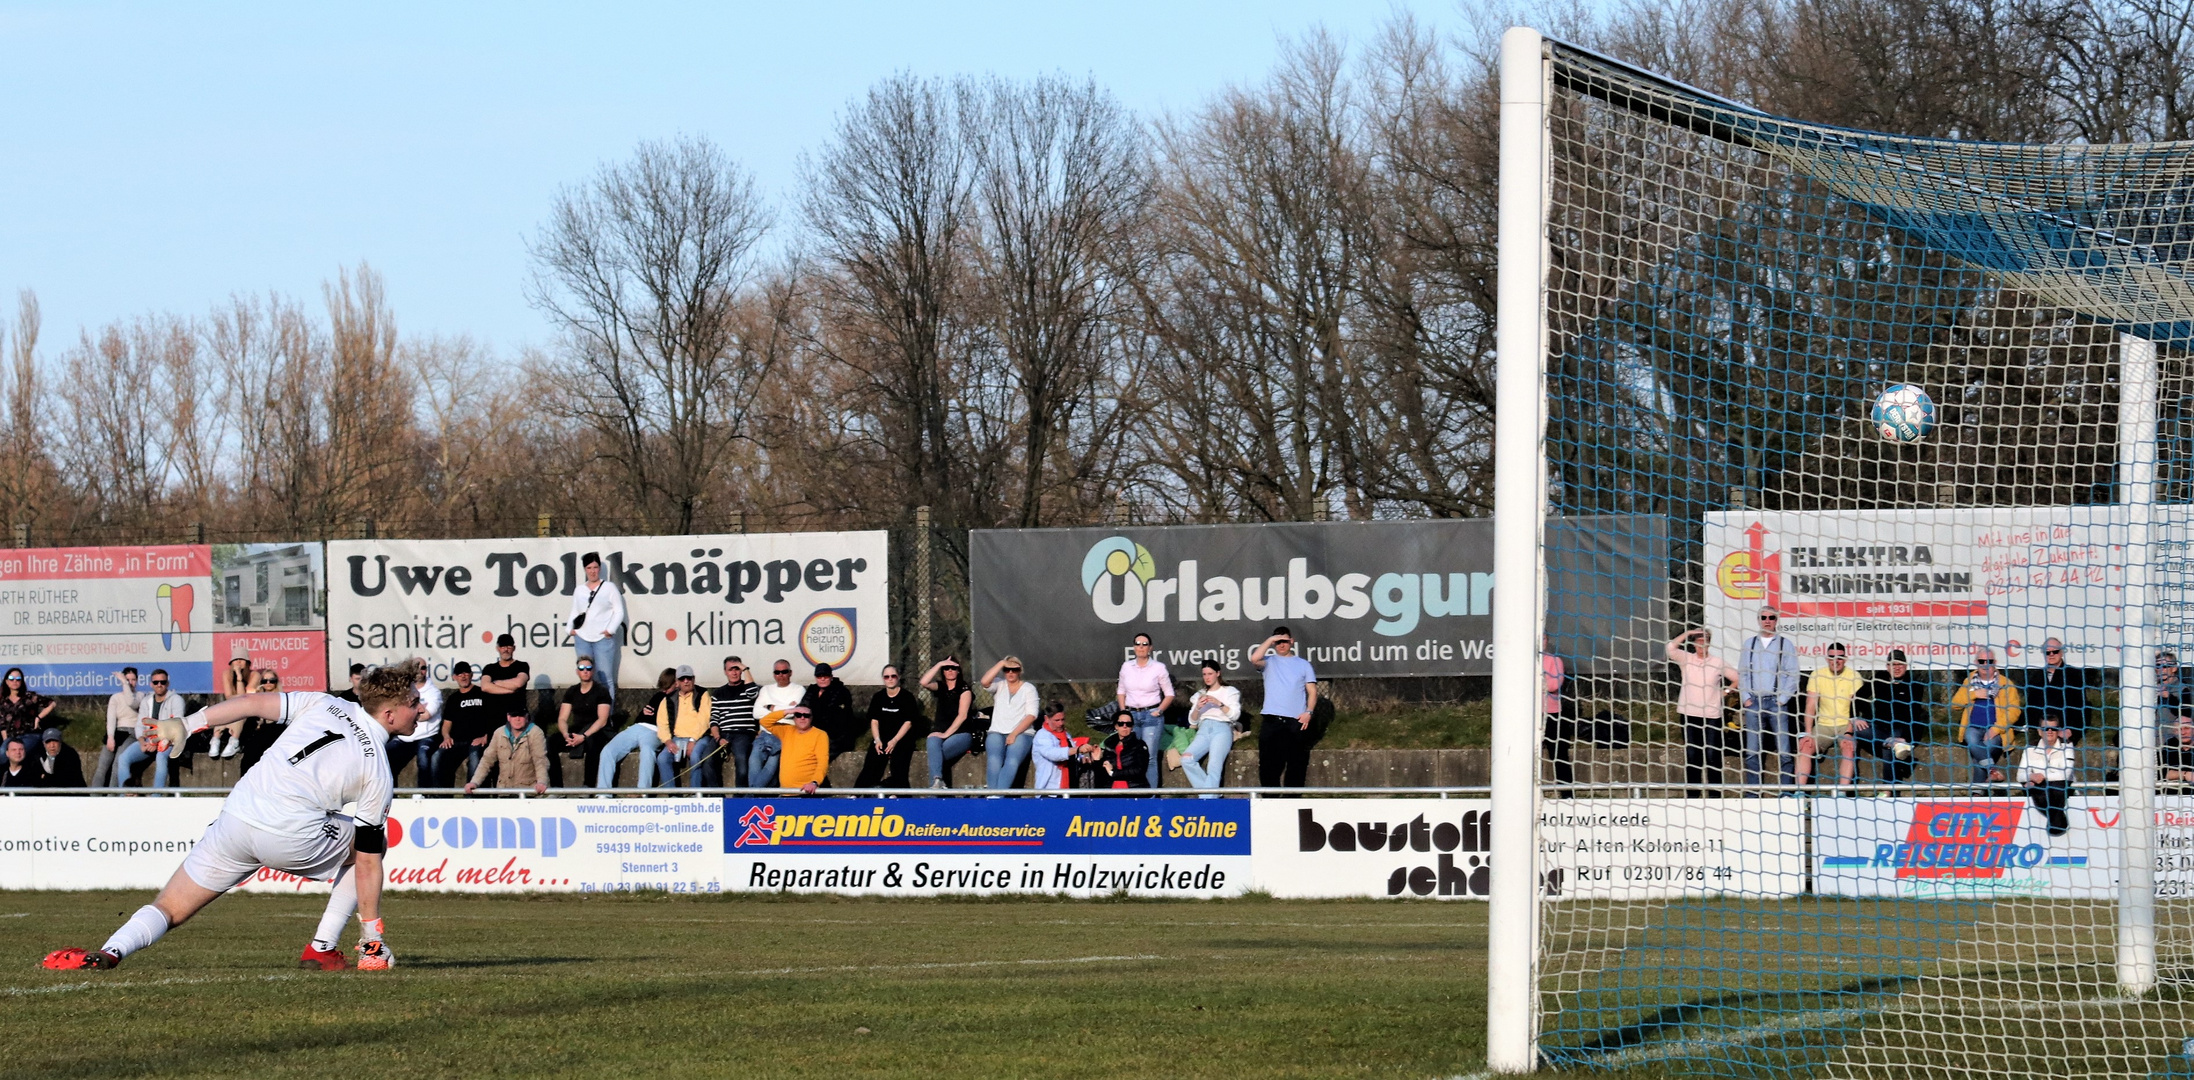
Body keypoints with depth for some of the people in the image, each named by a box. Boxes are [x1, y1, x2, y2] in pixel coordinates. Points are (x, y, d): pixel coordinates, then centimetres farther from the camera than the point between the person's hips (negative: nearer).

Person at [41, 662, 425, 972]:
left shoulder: (324, 705, 16)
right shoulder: (378, 774, 7)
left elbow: (253, 703, 6)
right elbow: (367, 864, 6)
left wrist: (189, 723, 12)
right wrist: (372, 934, 12)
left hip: (237, 816, 3)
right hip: (291, 839, -3)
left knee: (169, 909, 9)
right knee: (369, 846, 24)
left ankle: (110, 951, -21)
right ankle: (322, 948, 18)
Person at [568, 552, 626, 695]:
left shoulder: (609, 587, 3)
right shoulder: (579, 590, 16)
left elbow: (619, 612, 1)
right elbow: (574, 613, 23)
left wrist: (610, 630, -10)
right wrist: (571, 629, 5)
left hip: (603, 639, -4)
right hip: (582, 639, 4)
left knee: (605, 678, -7)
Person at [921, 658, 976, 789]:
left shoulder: (964, 689, 5)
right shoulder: (940, 687, 17)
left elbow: (962, 715, -5)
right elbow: (924, 682, -5)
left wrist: (946, 734, -14)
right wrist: (939, 664, -6)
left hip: (961, 734, -2)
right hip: (939, 732, 2)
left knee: (934, 753, -34)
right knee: (933, 743, -36)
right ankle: (937, 780, -54)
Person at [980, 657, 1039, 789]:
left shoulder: (1029, 689, 12)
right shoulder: (999, 685, 17)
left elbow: (1031, 715, -1)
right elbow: (985, 681, -6)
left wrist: (1014, 734, -13)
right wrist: (1001, 663, -3)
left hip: (1021, 734, -2)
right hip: (997, 733, 2)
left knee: (1012, 761, -33)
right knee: (994, 760, -31)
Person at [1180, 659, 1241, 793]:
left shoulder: (1229, 692, 16)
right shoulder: (1201, 694, 28)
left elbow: (1235, 715, 2)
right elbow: (1192, 720, 22)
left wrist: (1219, 704, -11)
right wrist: (1198, 707, 2)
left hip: (1222, 730, -4)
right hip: (1204, 731, 4)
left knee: (1214, 766, -29)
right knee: (1186, 759, -27)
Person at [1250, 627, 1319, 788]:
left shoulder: (1303, 665, 15)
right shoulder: (1269, 662, 12)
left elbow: (1312, 691, 10)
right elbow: (1255, 659, -11)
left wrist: (1308, 711, -5)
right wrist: (1270, 640, -6)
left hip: (1297, 722, 1)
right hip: (1272, 721, -1)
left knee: (1296, 766, 1)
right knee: (1269, 764, -6)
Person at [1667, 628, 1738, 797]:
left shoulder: (1718, 663, 6)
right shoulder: (1686, 659, 6)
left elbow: (1736, 679, 14)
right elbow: (1670, 649, -10)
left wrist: (1724, 693, 5)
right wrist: (1687, 633, -10)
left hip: (1711, 715, -1)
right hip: (1689, 714, 1)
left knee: (1712, 755, -2)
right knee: (1691, 755, 1)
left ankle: (1716, 794, 4)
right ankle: (1692, 794, 5)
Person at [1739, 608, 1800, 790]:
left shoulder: (1785, 644, 6)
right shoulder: (1749, 644, 14)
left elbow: (1792, 674, 2)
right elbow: (1742, 673, 14)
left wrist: (1782, 699, -7)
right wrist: (1746, 699, 3)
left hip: (1776, 702, -3)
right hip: (1753, 703, 3)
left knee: (1783, 752, -6)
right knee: (1752, 752, 2)